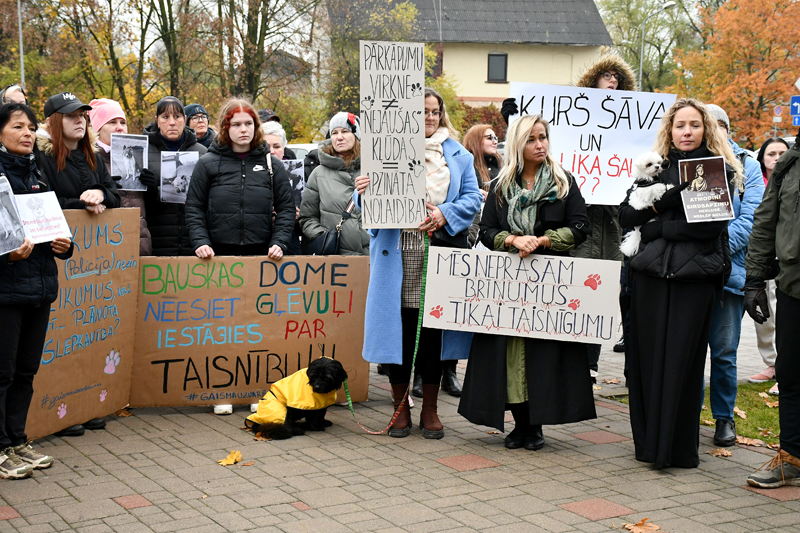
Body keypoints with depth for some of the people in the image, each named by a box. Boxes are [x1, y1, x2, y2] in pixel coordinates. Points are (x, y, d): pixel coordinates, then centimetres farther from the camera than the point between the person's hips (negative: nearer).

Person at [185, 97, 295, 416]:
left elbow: (286, 208, 9)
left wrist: (279, 243, -4)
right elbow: (194, 208, 4)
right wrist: (200, 241, -9)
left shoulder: (271, 164, 8)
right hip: (220, 257, -1)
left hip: (261, 256, 1)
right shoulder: (208, 164, 5)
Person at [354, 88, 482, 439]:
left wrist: (445, 214, -11)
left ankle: (430, 410, 16)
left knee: (434, 331, 4)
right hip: (396, 254, -1)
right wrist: (364, 193, -15)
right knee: (398, 328, 0)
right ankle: (400, 409, 14)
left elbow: (473, 198, 7)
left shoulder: (458, 155, 15)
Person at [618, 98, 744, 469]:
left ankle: (678, 448, 6)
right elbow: (626, 215, 5)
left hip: (695, 275, -3)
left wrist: (658, 227, -5)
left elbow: (710, 224, -9)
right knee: (647, 358, 4)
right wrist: (666, 198, -9)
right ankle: (649, 442, 15)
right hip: (651, 274, 3)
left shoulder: (720, 170, 4)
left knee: (683, 361, -2)